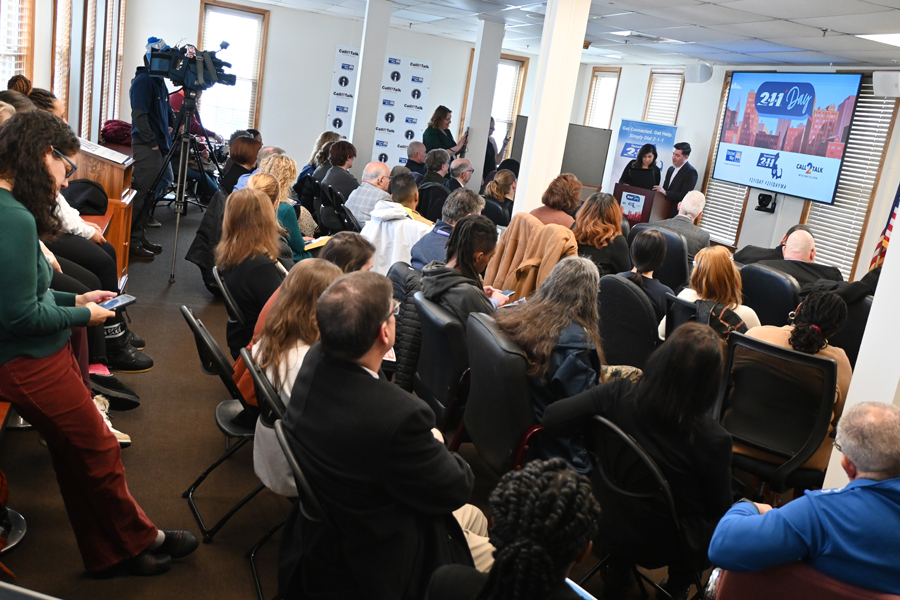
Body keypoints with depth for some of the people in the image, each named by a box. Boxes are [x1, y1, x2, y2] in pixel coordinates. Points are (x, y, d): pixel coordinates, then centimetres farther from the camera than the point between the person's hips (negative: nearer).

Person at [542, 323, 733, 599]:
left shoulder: (618, 394, -25)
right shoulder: (711, 439, -29)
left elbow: (551, 417, -16)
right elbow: (719, 511, -14)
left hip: (610, 525, 4)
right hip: (669, 547, -3)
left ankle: (618, 569, 33)